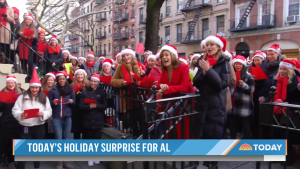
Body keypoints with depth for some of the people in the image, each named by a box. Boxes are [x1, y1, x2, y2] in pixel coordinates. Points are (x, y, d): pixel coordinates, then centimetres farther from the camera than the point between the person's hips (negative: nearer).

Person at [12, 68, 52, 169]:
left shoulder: (44, 98, 2)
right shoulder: (22, 97, -1)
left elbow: (49, 111, -1)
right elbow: (15, 110, -5)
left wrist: (43, 114, -21)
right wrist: (20, 115, -25)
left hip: (39, 127, 2)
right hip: (25, 127, -2)